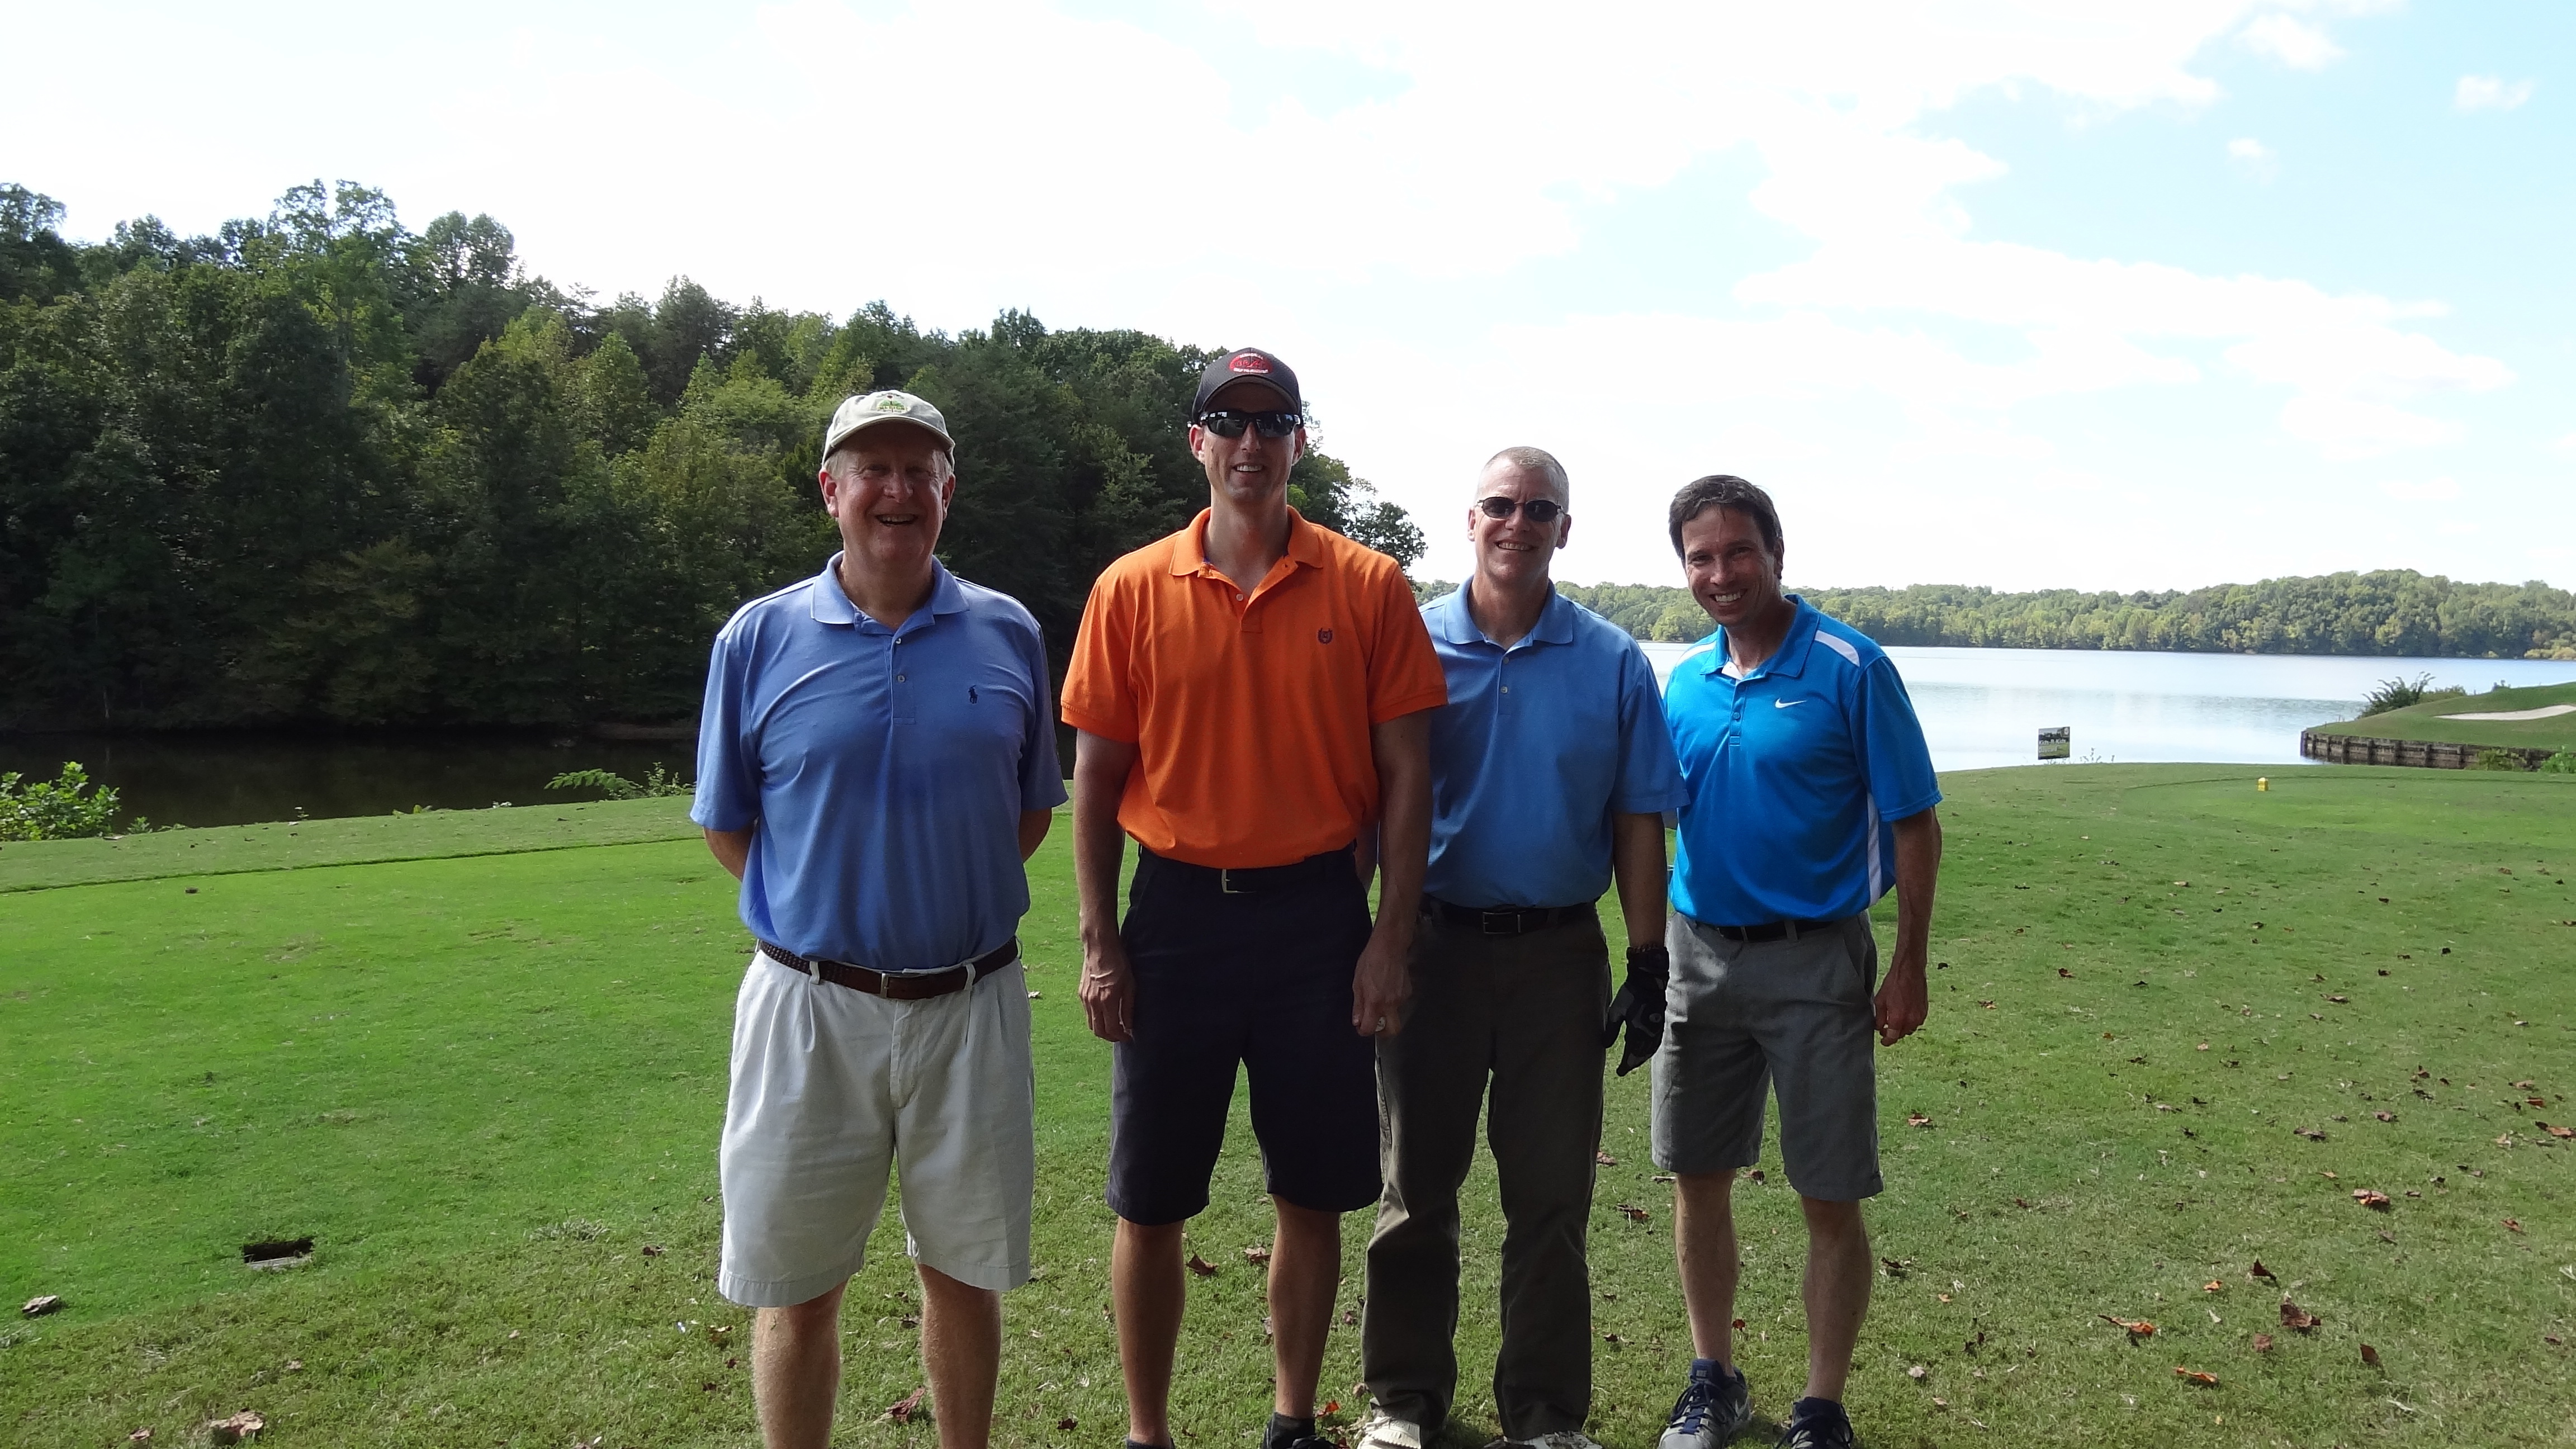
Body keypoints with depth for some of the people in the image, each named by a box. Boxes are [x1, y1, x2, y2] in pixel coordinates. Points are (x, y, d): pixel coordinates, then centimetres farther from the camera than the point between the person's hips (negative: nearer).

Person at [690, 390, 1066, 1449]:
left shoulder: (1008, 634, 2)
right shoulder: (761, 637, -2)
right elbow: (727, 830, 5)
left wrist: (955, 903, 1)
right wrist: (829, 908, 0)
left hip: (970, 1004, 1)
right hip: (811, 1005, -1)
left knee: (963, 1268, 16)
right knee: (797, 1287, 11)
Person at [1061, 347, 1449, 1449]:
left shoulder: (1368, 588, -1)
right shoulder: (1133, 590, 1)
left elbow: (1404, 774, -1)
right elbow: (1096, 777, 2)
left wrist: (1390, 943, -5)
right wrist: (1099, 946, -2)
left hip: (1318, 914, 0)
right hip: (1175, 913, 0)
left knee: (1312, 1194, 11)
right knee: (1150, 1203, 9)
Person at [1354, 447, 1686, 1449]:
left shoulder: (1612, 663, 2)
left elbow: (1638, 822, 3)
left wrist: (1649, 963, -2)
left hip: (1560, 952, 1)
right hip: (1432, 942, 0)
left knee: (1550, 1196, 9)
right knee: (1416, 1183, 11)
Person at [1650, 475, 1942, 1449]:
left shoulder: (1850, 668, -9)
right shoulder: (1683, 683, 6)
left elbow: (1914, 823, -7)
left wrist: (1909, 967, -10)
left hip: (1815, 963, -4)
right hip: (1700, 956, 5)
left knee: (1831, 1203, 3)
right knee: (1697, 1180, 11)